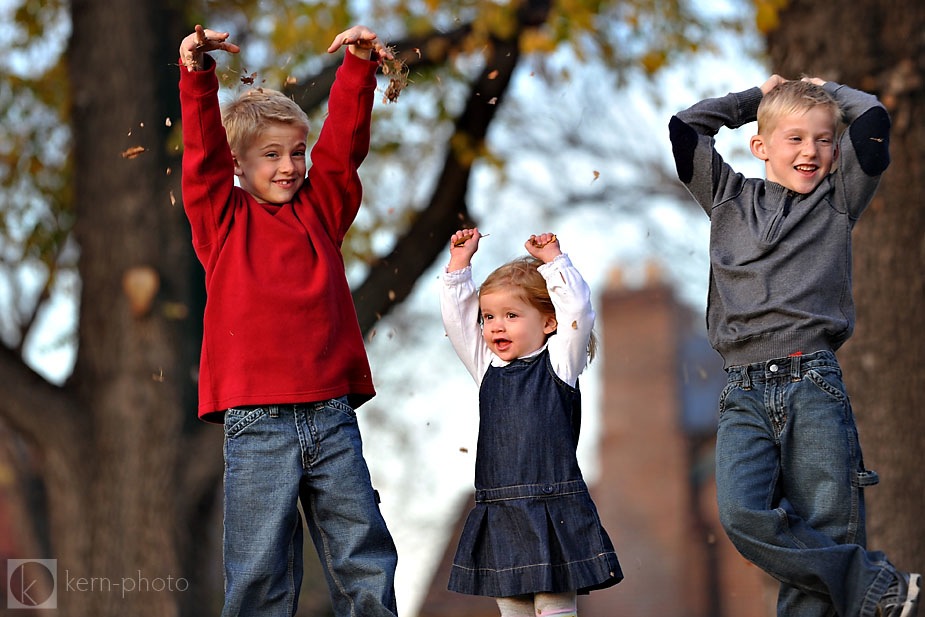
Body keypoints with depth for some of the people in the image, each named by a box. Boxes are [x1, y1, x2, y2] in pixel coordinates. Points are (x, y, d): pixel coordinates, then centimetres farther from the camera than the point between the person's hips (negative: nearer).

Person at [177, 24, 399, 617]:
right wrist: (199, 77, -20)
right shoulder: (222, 218, 7)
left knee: (366, 558, 5)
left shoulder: (320, 208, 15)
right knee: (261, 568, 0)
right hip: (256, 422, -3)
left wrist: (359, 65, -6)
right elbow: (202, 152, -6)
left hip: (331, 414, 3)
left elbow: (345, 140, 7)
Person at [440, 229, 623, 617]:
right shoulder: (487, 366, 14)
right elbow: (455, 317, 14)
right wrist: (460, 263, 10)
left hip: (553, 512, -5)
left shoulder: (558, 362, 2)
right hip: (499, 515, 5)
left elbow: (577, 309, -8)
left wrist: (553, 260, -4)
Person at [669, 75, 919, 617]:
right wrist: (755, 97, 25)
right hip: (744, 393, 1)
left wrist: (826, 89, 21)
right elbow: (683, 128, 18)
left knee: (827, 529, -9)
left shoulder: (838, 201, 15)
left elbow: (872, 119, 4)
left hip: (814, 385, -1)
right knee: (742, 515, -20)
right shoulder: (730, 197, 20)